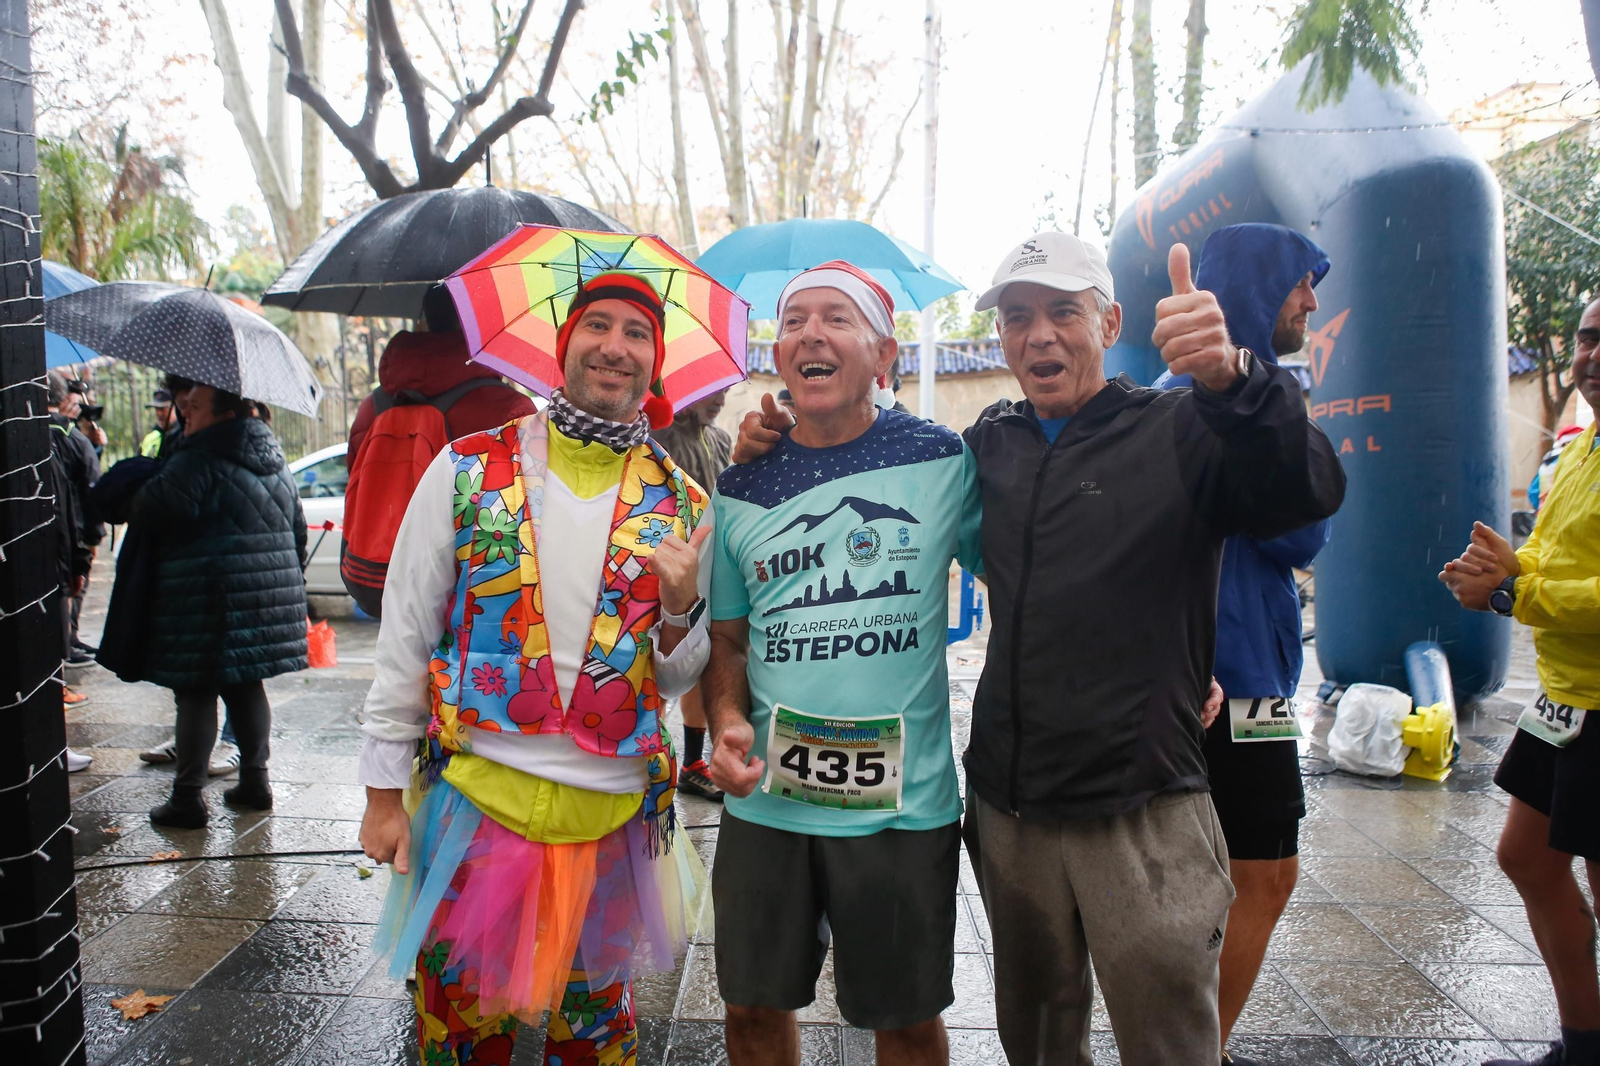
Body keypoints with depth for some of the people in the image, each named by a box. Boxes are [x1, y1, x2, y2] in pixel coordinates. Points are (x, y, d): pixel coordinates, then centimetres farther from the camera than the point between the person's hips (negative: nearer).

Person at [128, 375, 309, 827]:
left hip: (206, 605, -7)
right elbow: (297, 528, 17)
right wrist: (291, 583, 26)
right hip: (267, 599, 7)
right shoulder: (274, 460, 11)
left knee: (195, 693, 1)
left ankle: (187, 797, 6)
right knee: (246, 687, 16)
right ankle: (255, 780, 22)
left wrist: (132, 504, 7)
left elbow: (148, 512, -17)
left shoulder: (200, 462, -15)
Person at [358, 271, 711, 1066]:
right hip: (476, 798, -1)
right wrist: (384, 790, 1)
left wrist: (679, 610, -14)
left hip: (613, 814, 1)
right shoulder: (468, 469, -3)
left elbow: (675, 682, 7)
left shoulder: (681, 507, 1)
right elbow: (406, 635, 1)